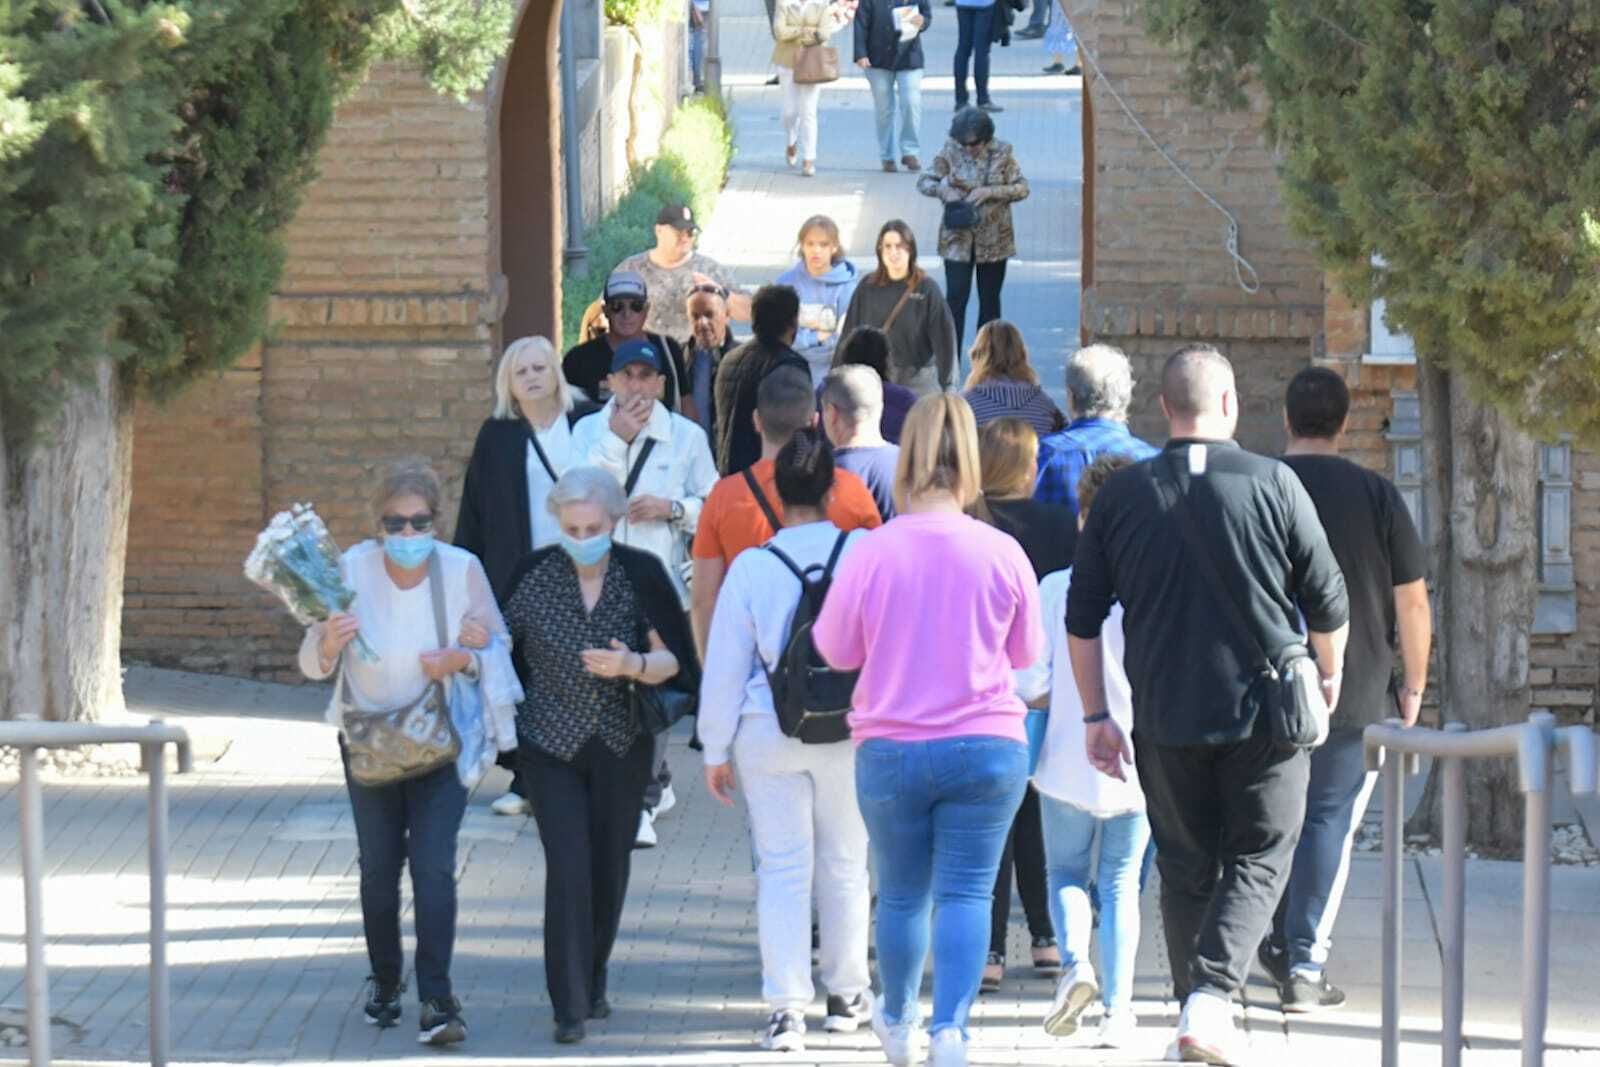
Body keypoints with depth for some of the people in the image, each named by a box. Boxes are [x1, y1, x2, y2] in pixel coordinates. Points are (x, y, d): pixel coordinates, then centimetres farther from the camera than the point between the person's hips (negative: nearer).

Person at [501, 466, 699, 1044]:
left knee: (610, 869, 10)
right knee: (569, 870, -11)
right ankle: (570, 1006, -6)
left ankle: (593, 983, 32)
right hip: (552, 745, -1)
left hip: (622, 746, 1)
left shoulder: (641, 573, -6)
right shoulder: (535, 573, -6)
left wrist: (633, 665, -24)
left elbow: (671, 661, -4)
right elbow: (504, 643, 5)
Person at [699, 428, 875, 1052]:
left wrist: (716, 749, 9)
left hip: (769, 733, 0)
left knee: (782, 868, 3)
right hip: (849, 728, 0)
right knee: (844, 863, 16)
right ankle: (847, 994, 27)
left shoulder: (750, 568, -7)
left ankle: (786, 1008, -4)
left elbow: (725, 667, -1)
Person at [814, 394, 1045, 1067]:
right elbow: (1027, 652, 6)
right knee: (966, 893, 1)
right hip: (988, 746, -1)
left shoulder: (869, 555, -10)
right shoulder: (1002, 554, -8)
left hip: (890, 751, 1)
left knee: (901, 893, 16)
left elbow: (835, 650, 4)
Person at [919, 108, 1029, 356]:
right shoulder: (950, 152, -6)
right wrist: (944, 189, -21)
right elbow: (923, 182, 0)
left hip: (993, 239, 1)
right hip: (958, 238, -1)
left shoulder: (1002, 153, -6)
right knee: (956, 298, -6)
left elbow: (1022, 188, -5)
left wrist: (990, 191, -20)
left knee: (990, 299, 11)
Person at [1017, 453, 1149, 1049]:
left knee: (1066, 873, 17)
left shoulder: (1056, 588, -8)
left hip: (1070, 762, -1)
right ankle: (1118, 1006, 6)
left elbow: (1030, 687, -8)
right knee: (1120, 882, 12)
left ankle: (1075, 961, -9)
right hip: (1140, 763, 1)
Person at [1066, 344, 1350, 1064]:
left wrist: (1095, 715, 12)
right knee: (1258, 858, 6)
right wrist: (1328, 677, 17)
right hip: (1262, 709, -2)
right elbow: (1328, 601, -1)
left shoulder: (1123, 493, 1)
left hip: (1164, 719, 2)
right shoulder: (1273, 485, -7)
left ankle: (1196, 1006, 17)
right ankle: (1211, 997, -13)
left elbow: (1083, 617, 3)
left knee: (1185, 868, 15)